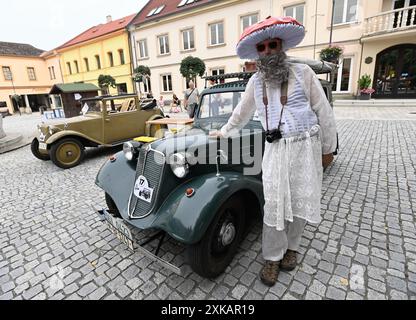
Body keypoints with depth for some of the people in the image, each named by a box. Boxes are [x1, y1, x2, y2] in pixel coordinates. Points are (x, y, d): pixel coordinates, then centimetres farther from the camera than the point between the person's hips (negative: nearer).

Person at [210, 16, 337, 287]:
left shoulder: (303, 73, -2)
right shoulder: (256, 81, 8)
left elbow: (324, 113, 1)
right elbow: (242, 112, 21)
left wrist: (328, 149, 3)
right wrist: (224, 132, 29)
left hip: (305, 146, -1)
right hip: (275, 149, 2)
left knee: (300, 201, 8)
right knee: (274, 204, 2)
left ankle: (291, 247, 31)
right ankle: (272, 257, 18)